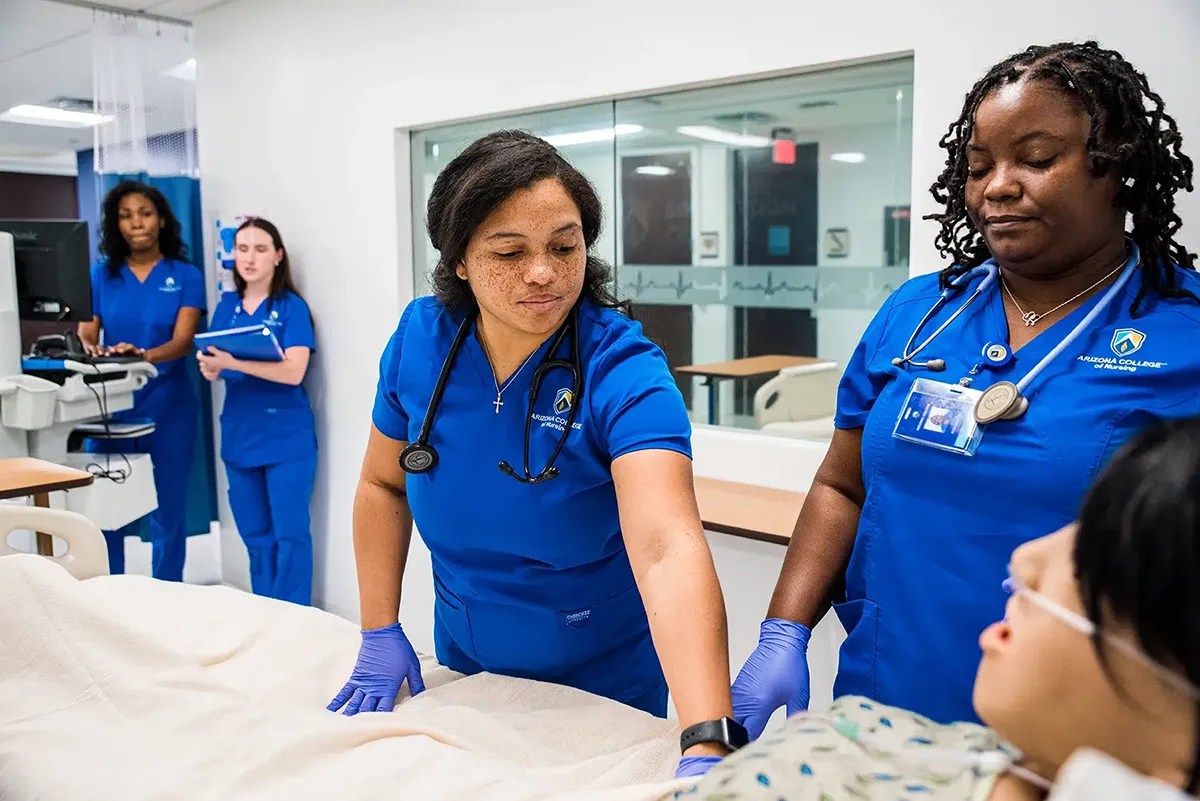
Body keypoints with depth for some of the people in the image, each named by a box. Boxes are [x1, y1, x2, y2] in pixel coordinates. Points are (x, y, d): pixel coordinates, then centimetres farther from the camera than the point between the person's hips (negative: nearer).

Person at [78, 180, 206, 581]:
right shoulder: (101, 274, 7)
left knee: (168, 510, 3)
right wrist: (90, 348, -25)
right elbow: (86, 333, 0)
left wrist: (142, 355, -31)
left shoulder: (186, 276, 1)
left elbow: (182, 342, -10)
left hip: (167, 406, -1)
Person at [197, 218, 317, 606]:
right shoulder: (226, 305, 9)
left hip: (286, 439, -5)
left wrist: (233, 363, -29)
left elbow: (293, 371, -18)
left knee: (289, 534, -2)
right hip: (239, 436, 5)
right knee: (255, 536, 13)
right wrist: (209, 367, -12)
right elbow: (216, 364, 12)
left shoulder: (292, 307, -6)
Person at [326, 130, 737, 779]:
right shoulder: (420, 341, -14)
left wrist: (707, 747, -51)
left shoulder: (623, 371, -27)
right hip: (462, 666, 4)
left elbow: (669, 549, -40)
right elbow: (383, 484, 0)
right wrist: (380, 633, -5)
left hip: (604, 684, -3)